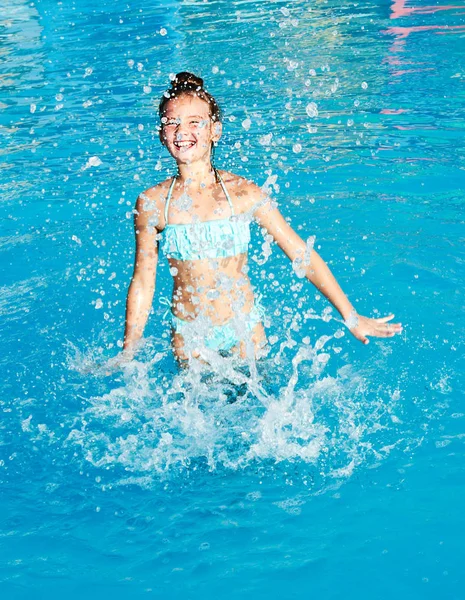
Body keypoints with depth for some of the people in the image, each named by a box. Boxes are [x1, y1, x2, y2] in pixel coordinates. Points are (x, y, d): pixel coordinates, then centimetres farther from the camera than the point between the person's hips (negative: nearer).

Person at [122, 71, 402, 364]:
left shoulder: (243, 193, -11)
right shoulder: (152, 204, -9)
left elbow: (303, 255, -7)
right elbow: (142, 284, 0)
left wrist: (351, 318, -6)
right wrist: (127, 354, 4)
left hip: (245, 328, 0)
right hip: (189, 336, 0)